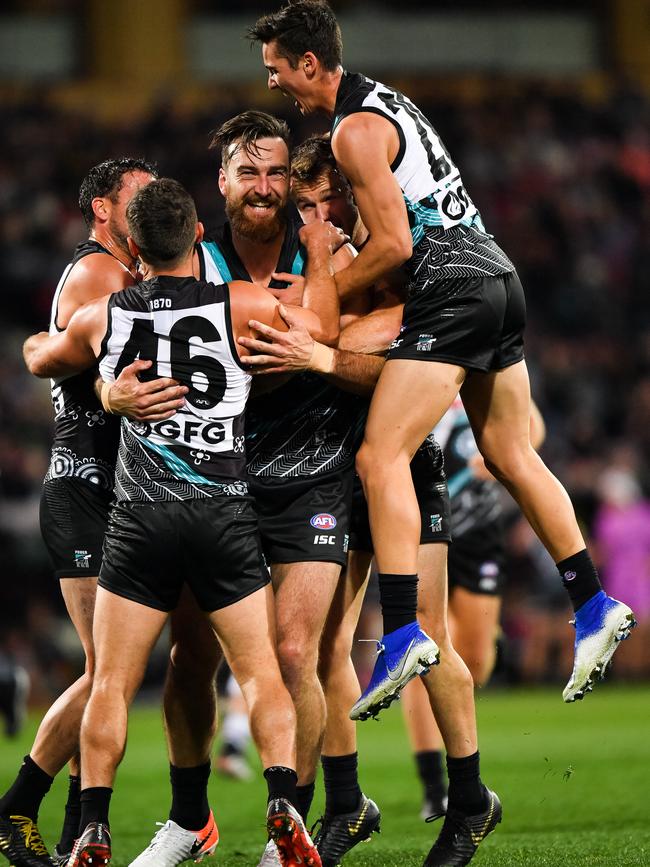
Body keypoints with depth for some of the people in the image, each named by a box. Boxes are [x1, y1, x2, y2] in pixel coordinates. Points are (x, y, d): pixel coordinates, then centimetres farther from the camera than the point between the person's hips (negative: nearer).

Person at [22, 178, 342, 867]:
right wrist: (319, 255, 23)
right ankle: (283, 809, -13)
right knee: (260, 672, 3)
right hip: (225, 517, -1)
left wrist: (37, 343, 46)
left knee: (111, 683, 5)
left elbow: (40, 359, 23)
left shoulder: (102, 319, 3)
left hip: (140, 518, 1)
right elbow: (319, 329, 9)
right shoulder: (241, 306, -5)